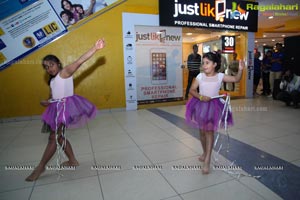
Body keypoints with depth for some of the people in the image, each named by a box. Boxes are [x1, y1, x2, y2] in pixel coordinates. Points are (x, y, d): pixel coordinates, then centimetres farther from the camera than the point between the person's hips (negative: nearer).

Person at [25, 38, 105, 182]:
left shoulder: (65, 72, -7)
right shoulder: (52, 80, 19)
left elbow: (79, 61, -21)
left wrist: (95, 48, -32)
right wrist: (47, 102, -1)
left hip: (65, 106, -10)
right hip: (57, 108, 10)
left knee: (54, 137, -4)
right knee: (58, 136, 16)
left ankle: (40, 167, 10)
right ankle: (72, 160, 28)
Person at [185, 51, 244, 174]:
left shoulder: (220, 76, -5)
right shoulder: (200, 76, -4)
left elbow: (236, 79, -4)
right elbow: (192, 90, -4)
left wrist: (240, 70, -22)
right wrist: (200, 96, -21)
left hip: (213, 105, -2)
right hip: (200, 104, 2)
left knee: (209, 131, -4)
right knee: (202, 131, 13)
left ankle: (207, 161, 5)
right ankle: (205, 152, 39)